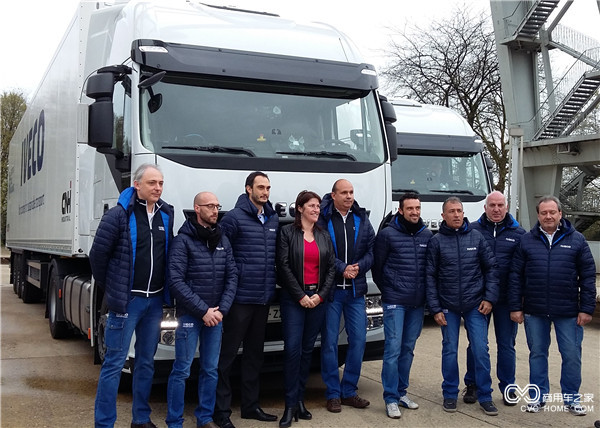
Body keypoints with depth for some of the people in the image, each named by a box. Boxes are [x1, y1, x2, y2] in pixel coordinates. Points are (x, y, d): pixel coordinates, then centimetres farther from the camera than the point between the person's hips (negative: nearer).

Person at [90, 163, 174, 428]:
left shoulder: (166, 215, 5)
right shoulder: (119, 215, -10)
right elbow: (98, 253, -5)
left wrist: (165, 291, 10)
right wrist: (108, 288, 1)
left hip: (155, 300, 5)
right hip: (126, 299, -5)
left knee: (147, 361, 14)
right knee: (115, 362, 0)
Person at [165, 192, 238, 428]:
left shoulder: (223, 241, 9)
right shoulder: (183, 240, -7)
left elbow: (232, 276, 7)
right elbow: (176, 281, -13)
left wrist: (221, 310, -5)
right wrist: (203, 310, -14)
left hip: (216, 315, 5)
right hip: (190, 314, -5)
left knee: (211, 369, 11)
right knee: (182, 370, -1)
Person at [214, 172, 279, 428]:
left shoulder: (274, 219, 12)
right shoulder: (234, 217, -8)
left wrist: (272, 284, 11)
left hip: (264, 298, 7)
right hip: (240, 298, -7)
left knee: (255, 353, 15)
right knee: (228, 353, 0)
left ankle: (251, 405, 27)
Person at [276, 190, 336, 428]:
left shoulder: (324, 236, 12)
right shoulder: (287, 232, -2)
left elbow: (331, 268, 8)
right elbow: (284, 266, -8)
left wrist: (321, 295, -5)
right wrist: (300, 296, -12)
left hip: (318, 298, 4)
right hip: (293, 298, -4)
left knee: (307, 350, 8)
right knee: (293, 349, -9)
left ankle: (300, 399, 17)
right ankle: (290, 404, -2)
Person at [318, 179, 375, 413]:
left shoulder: (362, 219, 8)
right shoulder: (323, 219, -6)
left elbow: (371, 251, 5)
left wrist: (357, 267, -11)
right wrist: (342, 269, -16)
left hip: (356, 290, 4)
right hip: (331, 290, -4)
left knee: (358, 340, 6)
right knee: (329, 342, 2)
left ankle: (349, 391, 20)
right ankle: (333, 394, 15)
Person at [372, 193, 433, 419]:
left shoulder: (427, 235, 6)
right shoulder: (387, 234, -5)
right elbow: (377, 266, 1)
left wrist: (427, 293, 10)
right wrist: (387, 290, 6)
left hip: (418, 303, 4)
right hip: (395, 302, -4)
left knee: (408, 349, 12)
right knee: (393, 349, -5)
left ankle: (401, 392, 24)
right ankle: (391, 399, 4)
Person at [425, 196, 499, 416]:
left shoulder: (477, 237, 2)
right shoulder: (436, 241, -2)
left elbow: (491, 268, 5)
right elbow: (430, 277, -1)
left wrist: (489, 297, -3)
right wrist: (435, 308, -5)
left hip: (475, 305, 1)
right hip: (448, 307, 0)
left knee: (481, 350, 1)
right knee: (450, 351, 7)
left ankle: (485, 396, 15)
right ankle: (450, 394, 22)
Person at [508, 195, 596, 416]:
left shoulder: (576, 239, 1)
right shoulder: (527, 240, 3)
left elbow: (588, 276, 1)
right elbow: (516, 276, 3)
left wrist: (586, 308, -4)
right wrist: (515, 306, -1)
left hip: (568, 311, -1)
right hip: (534, 311, 1)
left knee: (572, 355, 7)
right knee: (537, 353, 11)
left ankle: (571, 398, 24)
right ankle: (538, 397, 25)